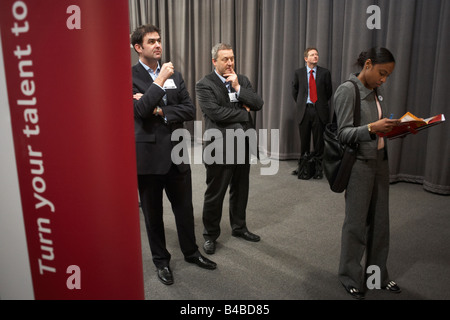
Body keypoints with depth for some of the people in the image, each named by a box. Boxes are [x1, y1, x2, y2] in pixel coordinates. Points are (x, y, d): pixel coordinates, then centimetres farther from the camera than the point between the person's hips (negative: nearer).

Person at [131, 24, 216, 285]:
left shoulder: (175, 75, 7)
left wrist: (158, 111, -14)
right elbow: (139, 110, -22)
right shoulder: (130, 76, -6)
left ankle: (191, 252, 38)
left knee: (184, 207, 16)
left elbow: (190, 110, -2)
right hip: (148, 155, -4)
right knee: (153, 212, 12)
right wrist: (160, 80, -19)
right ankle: (161, 260, 33)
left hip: (176, 153, 4)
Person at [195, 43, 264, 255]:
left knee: (240, 190, 18)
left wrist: (238, 88, -11)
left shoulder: (242, 80, 10)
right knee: (215, 194, 4)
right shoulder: (204, 84, -7)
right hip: (220, 146, -5)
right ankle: (210, 235, 22)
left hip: (243, 144, 6)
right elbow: (215, 112, -20)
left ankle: (238, 227, 37)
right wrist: (244, 114, -9)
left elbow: (258, 104, 0)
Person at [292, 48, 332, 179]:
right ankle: (302, 166, 22)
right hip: (304, 110, 1)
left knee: (319, 140, 3)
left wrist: (322, 104, 11)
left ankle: (318, 168, 13)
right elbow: (295, 90, 15)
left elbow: (329, 92, 11)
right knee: (304, 140, 8)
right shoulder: (299, 73, 6)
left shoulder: (325, 73, 3)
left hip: (319, 110, -1)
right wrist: (300, 104, 11)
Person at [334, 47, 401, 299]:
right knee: (356, 222, 3)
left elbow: (384, 126, 16)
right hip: (359, 164, -7)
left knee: (380, 221, 12)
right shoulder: (347, 90, -11)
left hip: (381, 162, 7)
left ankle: (377, 273, 29)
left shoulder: (378, 91, 11)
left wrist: (398, 128, -4)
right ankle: (351, 277, 21)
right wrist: (372, 128, -30)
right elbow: (343, 133, -16)